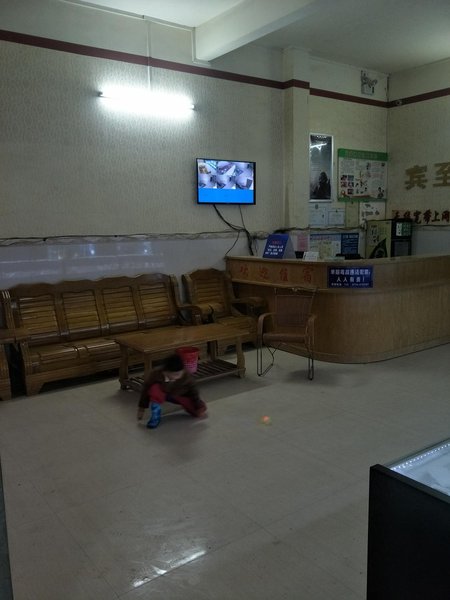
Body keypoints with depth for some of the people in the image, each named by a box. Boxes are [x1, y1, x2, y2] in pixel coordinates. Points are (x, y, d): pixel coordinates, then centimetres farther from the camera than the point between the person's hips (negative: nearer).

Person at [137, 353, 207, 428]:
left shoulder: (187, 376, -30)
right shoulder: (156, 374, -32)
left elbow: (193, 392, -15)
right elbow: (146, 390, -17)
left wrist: (199, 408, -11)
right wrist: (141, 408, -10)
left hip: (180, 395, 1)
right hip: (162, 394, -1)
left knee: (198, 411, -13)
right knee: (154, 388, -36)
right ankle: (156, 415, -14)